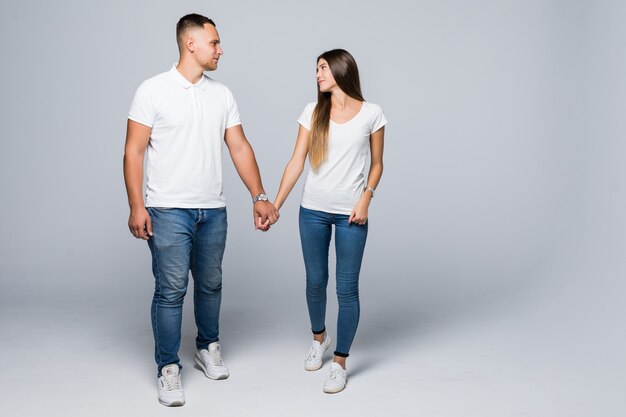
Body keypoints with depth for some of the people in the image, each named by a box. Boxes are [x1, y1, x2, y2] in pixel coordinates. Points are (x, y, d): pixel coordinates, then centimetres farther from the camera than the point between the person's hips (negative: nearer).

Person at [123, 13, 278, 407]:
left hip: (213, 210, 5)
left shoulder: (222, 94, 8)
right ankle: (168, 369, 9)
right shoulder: (154, 90, -5)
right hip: (168, 210, -4)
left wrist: (260, 197, -1)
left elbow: (240, 147, 7)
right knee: (171, 289, -4)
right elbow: (134, 151, -6)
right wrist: (136, 206, -13)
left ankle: (208, 347, 34)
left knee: (210, 284, 14)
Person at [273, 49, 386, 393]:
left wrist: (365, 199, -10)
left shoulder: (371, 113, -1)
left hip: (351, 212, -2)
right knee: (315, 281, 14)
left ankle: (340, 362, 13)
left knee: (347, 288, -1)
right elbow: (296, 162, 0)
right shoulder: (313, 112, 3)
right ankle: (319, 338, 40)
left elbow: (376, 164, 5)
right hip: (313, 210, 2)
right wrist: (275, 204, -6)